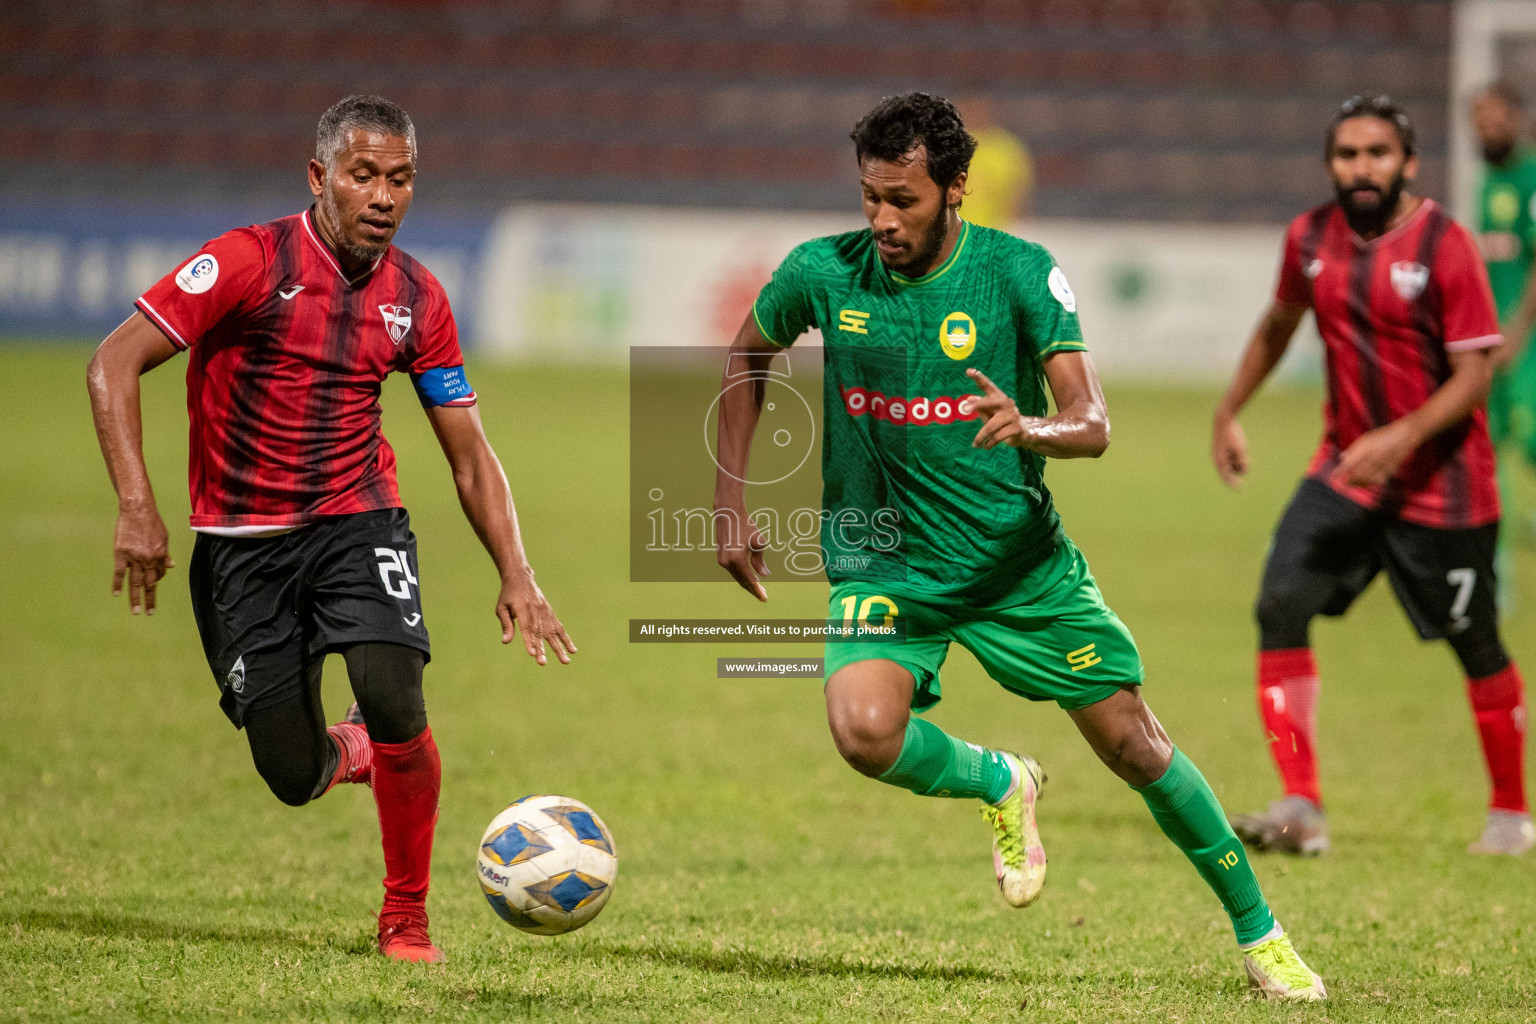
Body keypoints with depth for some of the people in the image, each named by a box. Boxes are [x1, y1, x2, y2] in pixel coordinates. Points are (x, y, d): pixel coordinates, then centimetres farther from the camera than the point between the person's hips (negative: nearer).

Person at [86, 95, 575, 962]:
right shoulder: (251, 262, -13)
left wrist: (517, 577, -3)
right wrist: (138, 508, -25)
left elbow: (470, 452, 8)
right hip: (241, 541, -2)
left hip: (358, 520, 2)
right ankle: (349, 752, 36)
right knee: (294, 779, -4)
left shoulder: (417, 299, 0)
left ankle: (407, 916, -3)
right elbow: (115, 363, -15)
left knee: (394, 699, -24)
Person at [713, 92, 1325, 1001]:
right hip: (883, 560, 0)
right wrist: (732, 502, 6)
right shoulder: (822, 274, -9)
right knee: (866, 731, -28)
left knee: (1135, 746, 5)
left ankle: (1257, 932, 25)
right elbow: (747, 359, 12)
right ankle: (1000, 786, 6)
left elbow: (1094, 426, -20)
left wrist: (1033, 428, -44)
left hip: (1020, 559, 0)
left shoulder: (1021, 272, -14)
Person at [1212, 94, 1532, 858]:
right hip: (1345, 467, 4)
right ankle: (1301, 810, -11)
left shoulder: (1444, 245, -16)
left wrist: (1403, 437, -31)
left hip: (1442, 482, -4)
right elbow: (1279, 324, 20)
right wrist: (1229, 412, 20)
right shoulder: (1311, 238, 0)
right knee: (1281, 605, -13)